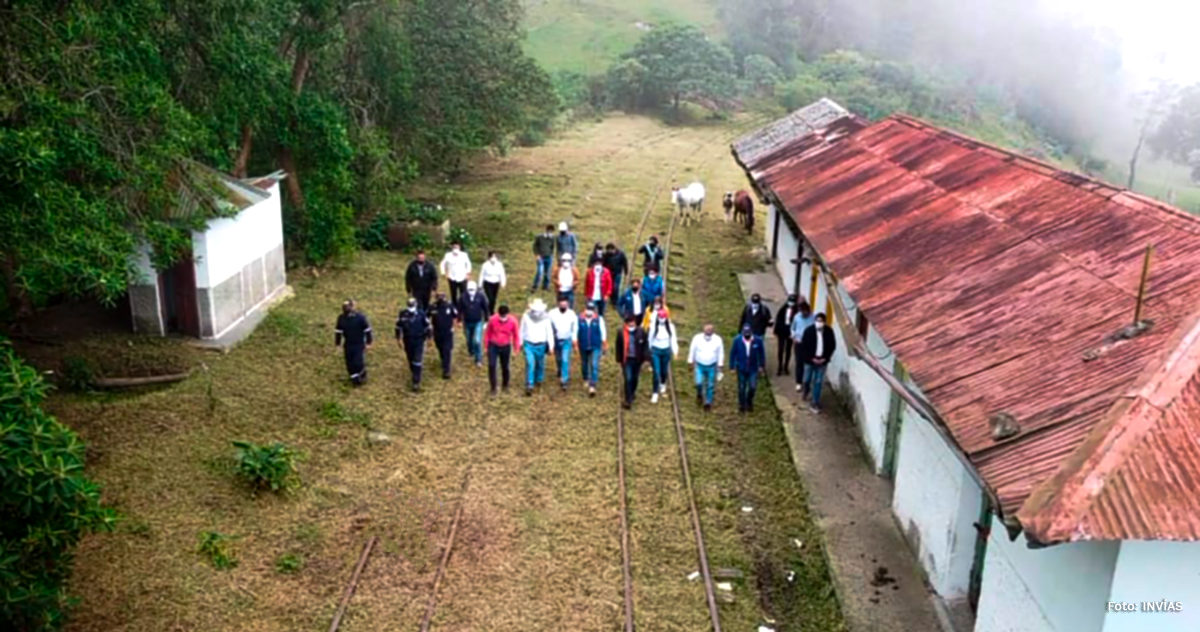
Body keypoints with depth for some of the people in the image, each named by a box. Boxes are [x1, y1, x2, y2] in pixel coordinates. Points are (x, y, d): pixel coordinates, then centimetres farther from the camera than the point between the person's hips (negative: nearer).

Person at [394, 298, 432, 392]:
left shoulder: (421, 313, -16)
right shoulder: (403, 314, -13)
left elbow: (426, 326, -3)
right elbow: (398, 326, 1)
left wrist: (428, 337, 5)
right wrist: (398, 338, 7)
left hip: (419, 341, -2)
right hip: (408, 341, 2)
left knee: (417, 361, -6)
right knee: (411, 359, 19)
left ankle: (416, 382, -5)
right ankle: (415, 374, 44)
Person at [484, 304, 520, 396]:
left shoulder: (513, 321, -18)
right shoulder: (492, 320, -19)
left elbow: (516, 336, -3)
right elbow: (487, 333, -2)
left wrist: (515, 350, 1)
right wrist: (486, 346, 3)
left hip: (506, 347, 1)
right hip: (493, 346, -1)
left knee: (505, 367, 12)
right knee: (491, 366, -12)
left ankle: (506, 385, 39)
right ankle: (493, 389, 1)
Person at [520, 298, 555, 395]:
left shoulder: (545, 318, -10)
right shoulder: (526, 316, -9)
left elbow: (549, 332, -4)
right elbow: (522, 330, 4)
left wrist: (550, 346, -5)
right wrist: (521, 343, 10)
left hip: (541, 345, 1)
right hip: (529, 344, -1)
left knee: (540, 364, 16)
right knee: (530, 364, -13)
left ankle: (539, 379, 42)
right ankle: (529, 386, -11)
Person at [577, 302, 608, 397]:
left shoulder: (599, 319, -9)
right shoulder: (579, 319, -9)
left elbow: (603, 332, 2)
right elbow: (575, 332, -2)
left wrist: (604, 344, 8)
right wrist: (576, 345, -1)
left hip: (595, 347, -1)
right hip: (583, 347, 2)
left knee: (594, 366, -10)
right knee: (584, 364, 17)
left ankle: (592, 386, -10)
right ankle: (586, 380, 43)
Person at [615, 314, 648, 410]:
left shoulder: (641, 332, -10)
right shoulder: (621, 333, -12)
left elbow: (645, 346, -1)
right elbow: (618, 347, -2)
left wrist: (644, 359, -1)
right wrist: (619, 360, 0)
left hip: (637, 359, 2)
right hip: (627, 360, -2)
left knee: (635, 378, 17)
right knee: (628, 379, -7)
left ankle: (632, 392, 44)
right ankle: (628, 400, -3)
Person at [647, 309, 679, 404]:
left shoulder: (670, 326, -10)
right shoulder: (653, 326, -15)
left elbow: (673, 339, -5)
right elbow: (649, 339, -3)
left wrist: (675, 351, -14)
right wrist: (648, 352, 5)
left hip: (666, 351, 2)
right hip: (655, 351, -2)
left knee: (664, 370, 19)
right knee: (656, 372, -6)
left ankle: (663, 384, 51)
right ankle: (655, 393, 2)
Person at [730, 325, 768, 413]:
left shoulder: (758, 340, -15)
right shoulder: (737, 341, -16)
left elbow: (762, 353, -1)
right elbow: (733, 354, -4)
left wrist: (762, 366, 4)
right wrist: (732, 367, -2)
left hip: (753, 369, 0)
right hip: (741, 369, 0)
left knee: (753, 387, -3)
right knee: (741, 388, 9)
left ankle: (749, 402, 27)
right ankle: (742, 405, 30)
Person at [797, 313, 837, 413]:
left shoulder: (829, 331, -8)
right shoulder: (809, 330, -13)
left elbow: (832, 346, 1)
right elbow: (804, 346, -10)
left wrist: (825, 358, -7)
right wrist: (811, 358, -14)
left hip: (822, 361, 0)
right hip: (810, 360, 0)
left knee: (818, 382, 3)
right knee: (807, 380, 13)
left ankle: (814, 403, 11)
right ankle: (806, 392, 47)